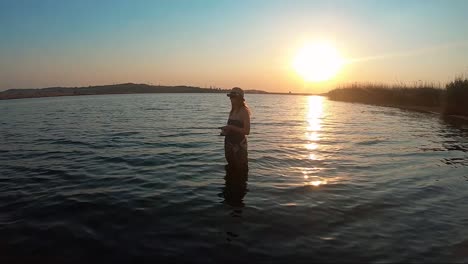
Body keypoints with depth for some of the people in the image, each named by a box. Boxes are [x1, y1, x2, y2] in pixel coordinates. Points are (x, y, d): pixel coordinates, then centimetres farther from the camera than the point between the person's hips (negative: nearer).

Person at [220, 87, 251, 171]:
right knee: (231, 166, 17)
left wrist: (231, 127, -24)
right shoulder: (232, 111, 11)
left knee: (240, 168, -1)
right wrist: (225, 130, 3)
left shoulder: (244, 111, -12)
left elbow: (246, 131, -19)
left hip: (239, 144, -8)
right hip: (229, 142, 8)